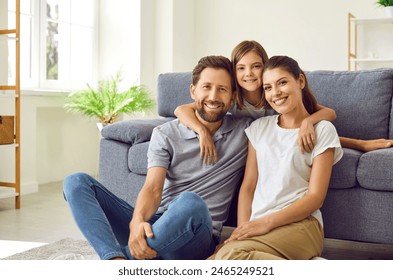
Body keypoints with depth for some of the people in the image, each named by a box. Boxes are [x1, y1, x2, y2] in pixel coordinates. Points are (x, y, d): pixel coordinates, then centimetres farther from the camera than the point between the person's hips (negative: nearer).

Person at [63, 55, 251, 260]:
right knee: (77, 182, -12)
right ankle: (117, 261, -35)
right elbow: (153, 189, -9)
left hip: (195, 237, -3)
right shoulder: (166, 134, 5)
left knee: (191, 202, -39)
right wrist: (137, 222, -29)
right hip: (152, 226, 3)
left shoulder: (244, 132, 6)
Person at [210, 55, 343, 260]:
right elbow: (247, 187, 13)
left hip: (299, 222, -4)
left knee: (231, 254, -36)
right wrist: (243, 228, -5)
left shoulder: (322, 129, 6)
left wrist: (267, 222, -14)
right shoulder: (259, 128, 19)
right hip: (257, 226, 5)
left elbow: (316, 196, -2)